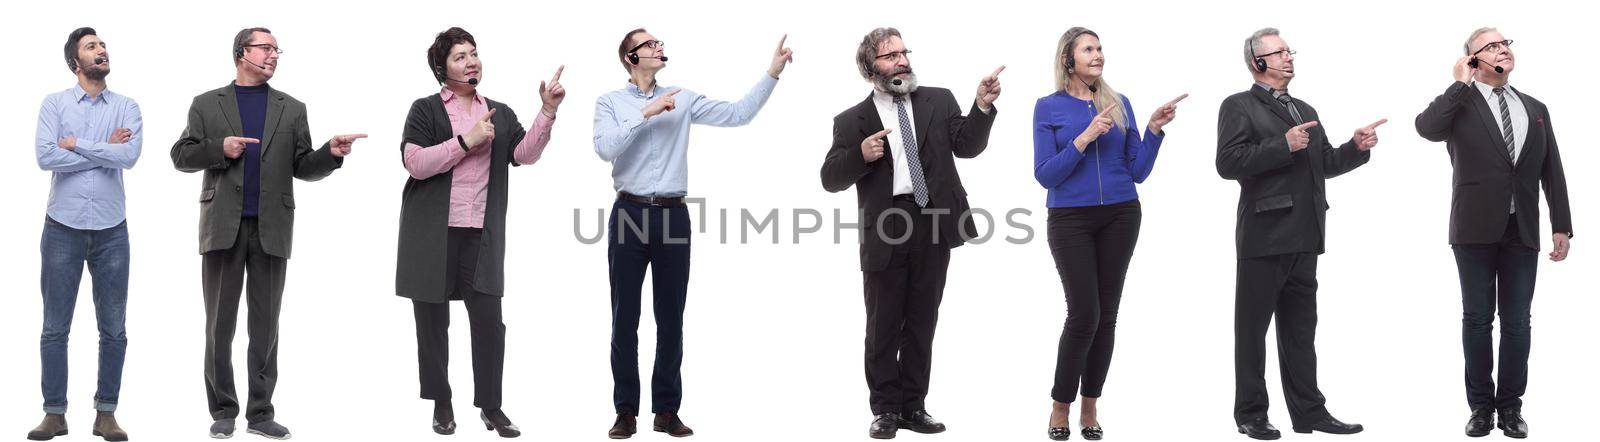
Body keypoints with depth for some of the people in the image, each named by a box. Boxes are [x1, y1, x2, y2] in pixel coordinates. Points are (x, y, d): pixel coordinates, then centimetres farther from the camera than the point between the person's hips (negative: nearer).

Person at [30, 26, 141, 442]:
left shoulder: (126, 107, 5)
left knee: (114, 329, 4)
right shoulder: (54, 104, 2)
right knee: (55, 328, 3)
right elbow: (46, 157, -12)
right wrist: (105, 149, -9)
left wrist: (77, 144, -10)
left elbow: (130, 155, -13)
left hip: (111, 230, 1)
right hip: (63, 228, -1)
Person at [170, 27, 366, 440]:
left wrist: (332, 153, -10)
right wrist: (220, 148, -12)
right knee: (220, 324, 3)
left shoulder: (291, 109, 12)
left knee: (265, 326, 4)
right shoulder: (207, 104, 9)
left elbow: (304, 168, 9)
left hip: (271, 230, 1)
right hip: (223, 227, -1)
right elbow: (181, 156, 5)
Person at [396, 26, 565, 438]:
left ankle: (490, 406, 6)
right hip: (431, 234, -2)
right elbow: (415, 163, -10)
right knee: (433, 322, 6)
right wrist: (466, 141, -14)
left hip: (481, 235, 2)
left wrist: (548, 112, -12)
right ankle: (441, 405, 17)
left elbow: (525, 154, -1)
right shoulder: (425, 109, 3)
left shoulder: (500, 114, 14)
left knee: (489, 320, -3)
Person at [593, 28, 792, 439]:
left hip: (673, 215, 2)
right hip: (630, 213, -2)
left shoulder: (683, 100, 9)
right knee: (625, 316, 2)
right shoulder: (610, 102, 3)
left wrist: (772, 72, -5)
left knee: (671, 316, 5)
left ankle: (667, 409, 11)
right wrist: (646, 113, -15)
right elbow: (605, 147, -13)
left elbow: (737, 114, 1)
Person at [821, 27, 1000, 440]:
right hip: (885, 232, -2)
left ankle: (913, 406, 17)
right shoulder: (852, 120, 5)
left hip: (934, 227, 2)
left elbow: (967, 145, 0)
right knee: (883, 325, 3)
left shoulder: (939, 101, 9)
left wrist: (982, 107, -14)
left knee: (922, 323, 8)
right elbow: (830, 178, 2)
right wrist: (861, 154, -16)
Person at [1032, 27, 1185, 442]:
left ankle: (1090, 408, 13)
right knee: (1084, 313, -11)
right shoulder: (1049, 107, -2)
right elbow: (1045, 175, -9)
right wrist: (1083, 139, -17)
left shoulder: (1119, 104, 7)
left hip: (1119, 217, 3)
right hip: (1071, 218, -3)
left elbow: (1138, 172, 6)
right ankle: (1060, 408, 4)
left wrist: (1155, 128, -6)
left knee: (1107, 314, 3)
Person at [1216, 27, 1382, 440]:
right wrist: (1284, 146, -18)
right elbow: (1228, 162, -14)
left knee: (1300, 329, 10)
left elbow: (1324, 164, 18)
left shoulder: (1305, 111, 19)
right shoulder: (1239, 106, -2)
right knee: (1253, 328, 2)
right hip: (1264, 235, -7)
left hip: (1303, 237, 7)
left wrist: (1356, 147, 2)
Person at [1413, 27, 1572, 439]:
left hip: (1522, 231, 3)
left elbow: (1552, 172, 11)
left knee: (1517, 322, 5)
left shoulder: (1535, 109, 13)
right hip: (1476, 230, -3)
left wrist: (1561, 226, 5)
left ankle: (1511, 405, 13)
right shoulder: (1460, 104, 0)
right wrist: (1461, 83, -13)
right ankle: (1481, 405, 12)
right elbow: (1425, 127, -22)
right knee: (1477, 319, 4)